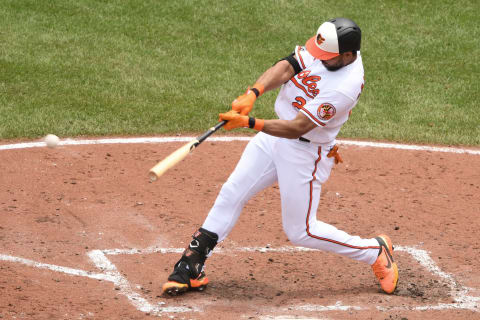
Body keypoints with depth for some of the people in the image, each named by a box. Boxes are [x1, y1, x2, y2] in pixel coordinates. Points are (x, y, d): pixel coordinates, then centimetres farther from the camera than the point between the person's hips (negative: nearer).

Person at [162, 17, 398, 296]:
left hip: (305, 155, -7)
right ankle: (192, 268, 11)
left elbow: (296, 128, -31)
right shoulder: (327, 48, -9)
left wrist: (249, 123, -37)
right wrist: (253, 94, -34)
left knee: (300, 231, 4)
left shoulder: (346, 86, -30)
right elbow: (287, 68, -18)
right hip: (274, 137, 7)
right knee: (231, 194, 4)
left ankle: (376, 251, 21)